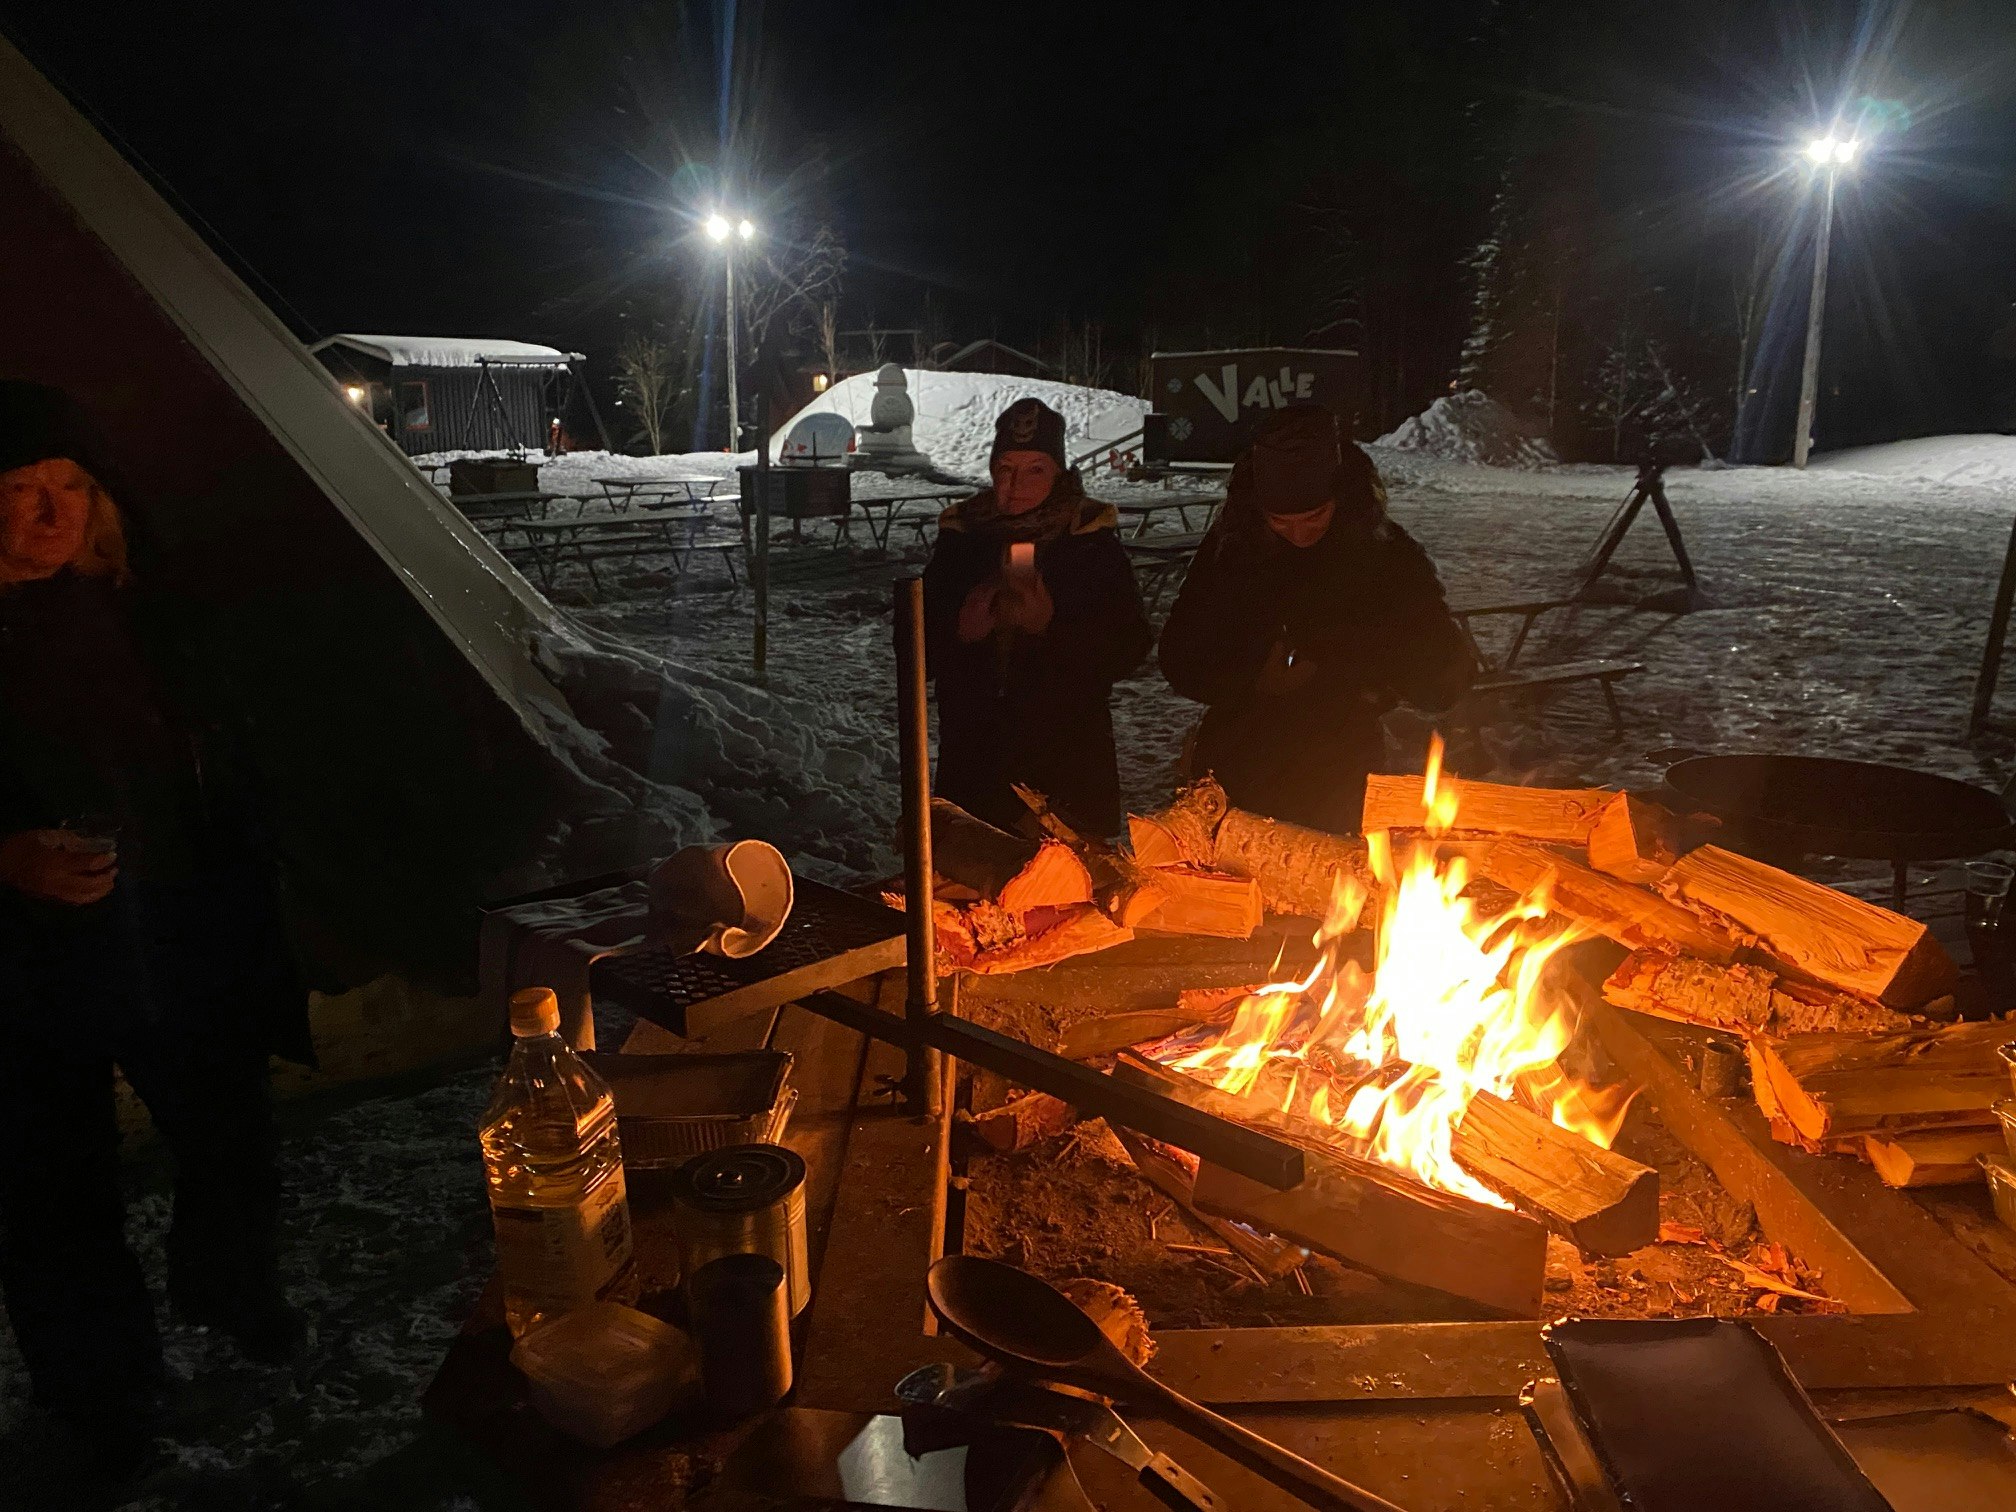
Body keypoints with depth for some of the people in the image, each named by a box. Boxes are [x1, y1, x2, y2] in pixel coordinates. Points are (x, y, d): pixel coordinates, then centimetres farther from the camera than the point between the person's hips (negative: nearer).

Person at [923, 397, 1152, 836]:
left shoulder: (1092, 542, -1)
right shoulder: (960, 538, 6)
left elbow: (1130, 646, -5)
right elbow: (921, 637, 10)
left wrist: (1051, 627, -18)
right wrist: (960, 631, -12)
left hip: (1068, 755, -2)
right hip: (974, 753, 2)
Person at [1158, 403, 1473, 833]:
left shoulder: (1389, 556, -7)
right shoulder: (1229, 547, -3)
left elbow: (1445, 680, -10)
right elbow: (1180, 664, -2)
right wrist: (1254, 676, -19)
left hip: (1338, 793, -1)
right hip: (1233, 778, 2)